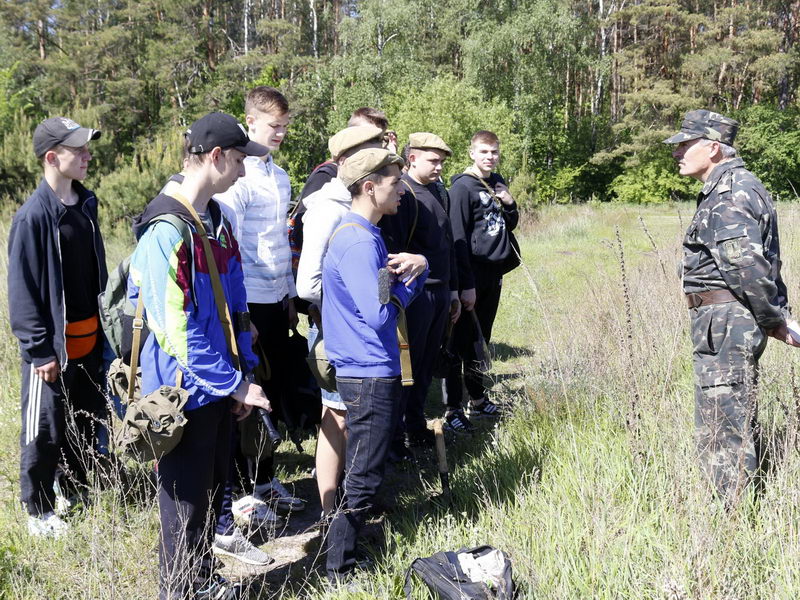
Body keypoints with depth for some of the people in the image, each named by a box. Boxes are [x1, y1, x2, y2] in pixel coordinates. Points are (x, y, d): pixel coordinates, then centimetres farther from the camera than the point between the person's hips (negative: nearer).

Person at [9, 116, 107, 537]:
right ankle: (39, 511, 21)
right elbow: (24, 290, -16)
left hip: (89, 340, 7)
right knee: (45, 429, 5)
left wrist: (104, 327, 14)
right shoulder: (33, 216, -17)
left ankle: (76, 489, 36)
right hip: (53, 345, -7)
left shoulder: (86, 204, 6)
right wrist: (40, 350, -16)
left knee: (89, 421, 17)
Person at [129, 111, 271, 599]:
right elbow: (177, 330, -25)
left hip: (220, 387, 8)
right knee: (187, 499, 8)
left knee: (213, 487, 20)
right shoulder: (166, 230, -22)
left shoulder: (217, 220, 6)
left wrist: (242, 374, 8)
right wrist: (235, 385, -18)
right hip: (186, 390, -8)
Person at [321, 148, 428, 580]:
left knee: (363, 474, 20)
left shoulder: (360, 234, 13)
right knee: (363, 481, -1)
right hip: (370, 376, -10)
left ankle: (346, 555, 33)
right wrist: (411, 276, -9)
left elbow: (379, 290, 14)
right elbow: (379, 315, -24)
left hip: (367, 370, 10)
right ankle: (339, 573, 10)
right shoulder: (359, 242, -20)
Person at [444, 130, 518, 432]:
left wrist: (509, 204, -1)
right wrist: (466, 284, -18)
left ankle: (478, 399, 27)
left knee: (481, 340, 16)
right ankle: (453, 409, 2)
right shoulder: (462, 187, -10)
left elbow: (510, 225, 21)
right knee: (460, 342, -3)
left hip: (494, 271, 7)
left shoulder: (498, 183, 13)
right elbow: (458, 238, -15)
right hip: (471, 272, -7)